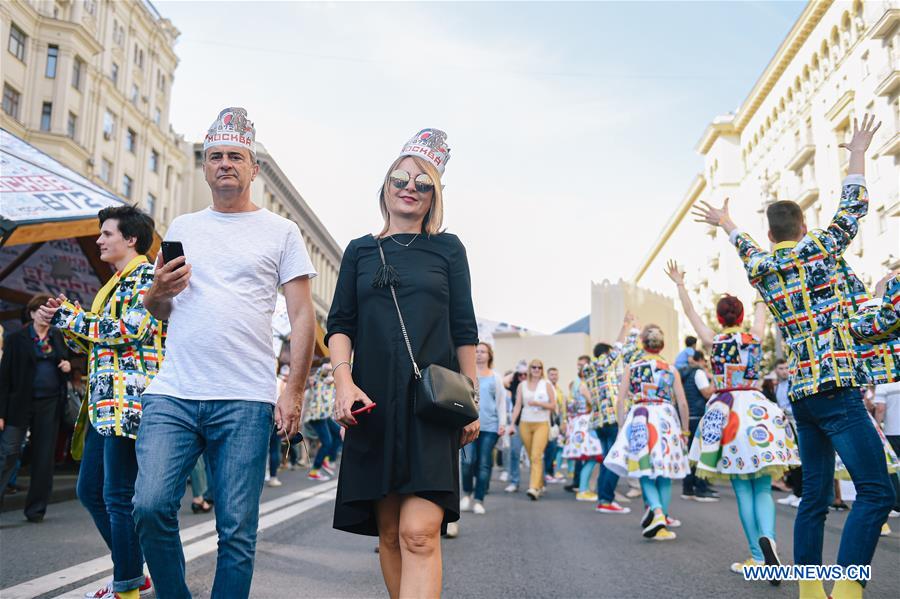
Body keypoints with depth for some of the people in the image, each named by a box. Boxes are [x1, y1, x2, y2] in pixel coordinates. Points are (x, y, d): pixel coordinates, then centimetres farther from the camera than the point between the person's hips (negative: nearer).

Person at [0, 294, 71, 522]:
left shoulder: (58, 337, 10)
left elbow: (66, 360, 25)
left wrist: (68, 366, -1)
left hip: (50, 403, 4)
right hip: (20, 403, -3)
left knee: (44, 457, 7)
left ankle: (36, 509, 16)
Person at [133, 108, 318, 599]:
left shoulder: (280, 231, 7)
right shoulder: (181, 228, 17)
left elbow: (302, 315, 2)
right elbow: (158, 311, 22)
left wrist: (294, 391, -6)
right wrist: (158, 292, -2)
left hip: (245, 401, -3)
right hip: (171, 395, 3)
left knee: (236, 530, -1)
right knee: (150, 506, -8)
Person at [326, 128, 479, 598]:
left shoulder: (447, 248, 9)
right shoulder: (360, 251, 14)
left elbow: (464, 330, 9)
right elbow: (340, 324, 8)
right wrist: (343, 380, -9)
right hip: (374, 403, 3)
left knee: (420, 533, -14)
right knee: (389, 533, 7)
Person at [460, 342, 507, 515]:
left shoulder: (495, 378, 11)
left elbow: (501, 402, 9)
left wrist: (502, 423, 0)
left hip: (490, 426, 1)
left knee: (484, 464, -1)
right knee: (468, 461, -9)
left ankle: (478, 500, 7)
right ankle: (467, 494, 14)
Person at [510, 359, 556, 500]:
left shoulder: (546, 385, 4)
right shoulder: (522, 385, 8)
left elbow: (553, 406, 2)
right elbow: (517, 406, 5)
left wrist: (538, 403, -13)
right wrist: (512, 423, -4)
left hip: (542, 424, -3)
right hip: (525, 424, 3)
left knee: (536, 456, -15)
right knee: (531, 457, 8)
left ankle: (534, 488, -21)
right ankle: (540, 485, 24)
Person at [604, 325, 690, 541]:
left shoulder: (631, 367, 5)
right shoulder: (671, 369, 7)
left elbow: (620, 401, 0)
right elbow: (683, 404, 4)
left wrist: (622, 427, 7)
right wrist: (684, 430, 14)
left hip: (640, 420, -1)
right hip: (666, 420, 1)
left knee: (646, 473, 4)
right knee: (664, 474, 9)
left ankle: (656, 510, -23)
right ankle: (662, 525, 11)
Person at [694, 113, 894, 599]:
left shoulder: (759, 268, 12)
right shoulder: (817, 250, -1)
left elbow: (745, 246, 34)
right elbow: (853, 207, 10)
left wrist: (726, 223, 53)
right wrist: (858, 152, 23)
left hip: (799, 392, 7)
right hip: (835, 387, -6)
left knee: (815, 496, 11)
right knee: (876, 491, -7)